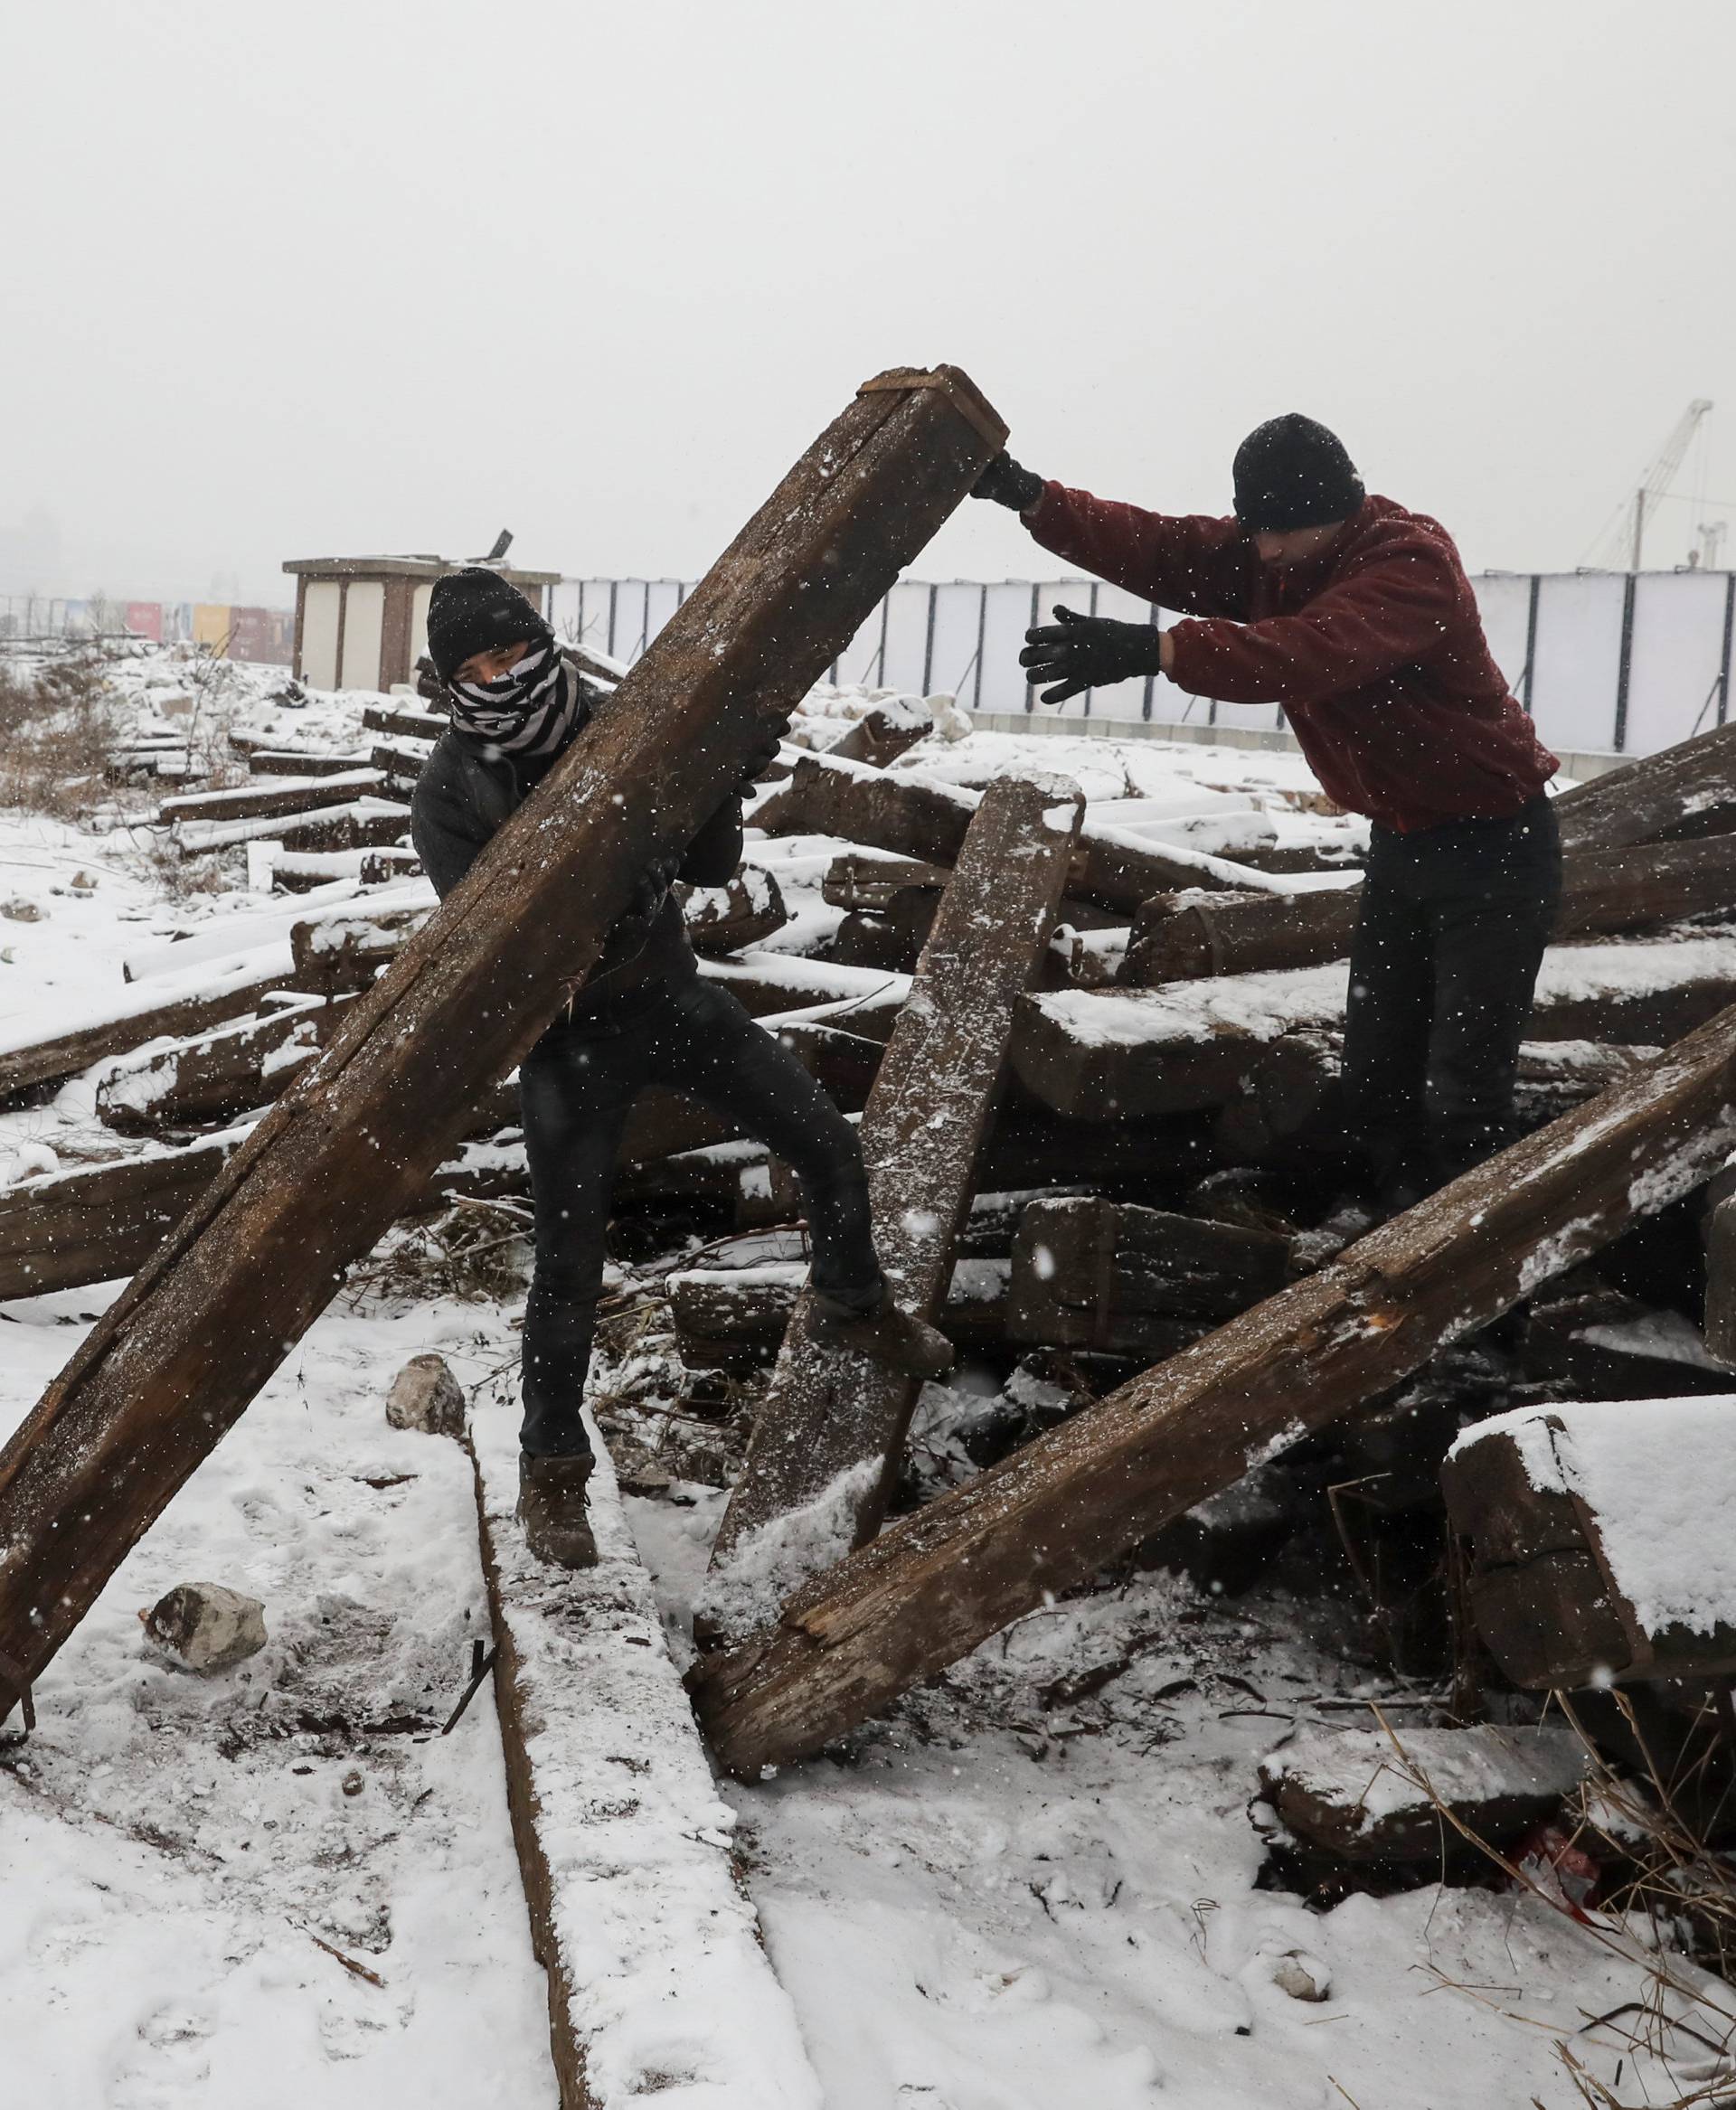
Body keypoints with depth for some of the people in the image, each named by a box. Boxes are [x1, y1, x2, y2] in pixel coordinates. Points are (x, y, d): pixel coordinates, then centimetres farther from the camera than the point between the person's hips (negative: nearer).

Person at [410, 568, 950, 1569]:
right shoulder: (451, 794, -16)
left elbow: (709, 865, -6)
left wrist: (716, 792, -27)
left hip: (673, 995, 4)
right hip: (571, 1033, -4)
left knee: (829, 1144, 7)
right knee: (570, 1260, -5)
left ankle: (854, 1305, 35)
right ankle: (552, 1467, 14)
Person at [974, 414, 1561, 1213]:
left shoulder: (1412, 559, -26)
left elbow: (1309, 653, -43)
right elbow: (1156, 549, -10)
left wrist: (1151, 649, -54)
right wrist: (1034, 499, -25)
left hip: (1492, 844, -8)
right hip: (1401, 840, 8)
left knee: (1462, 1092, -9)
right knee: (1374, 1080, 10)